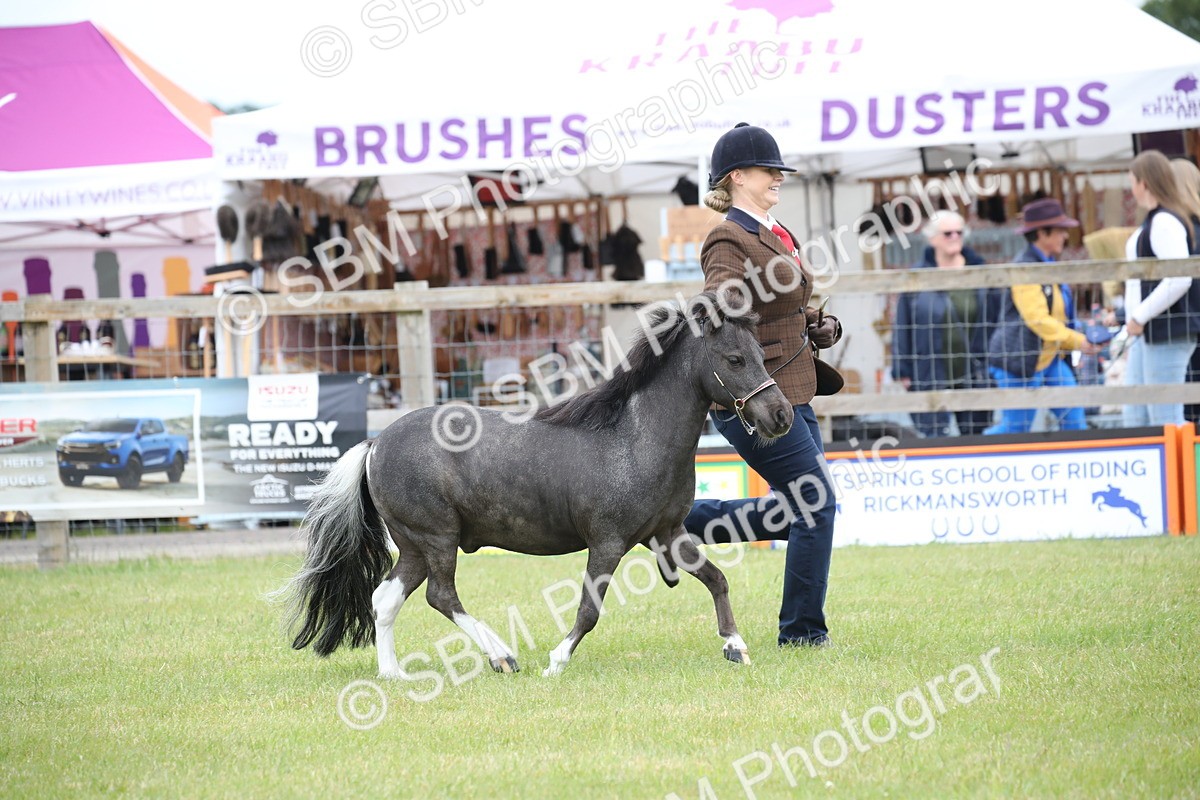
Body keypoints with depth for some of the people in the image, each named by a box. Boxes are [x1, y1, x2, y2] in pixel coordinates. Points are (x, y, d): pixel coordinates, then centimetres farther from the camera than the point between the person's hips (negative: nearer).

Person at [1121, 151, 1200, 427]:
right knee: (1134, 416, 10)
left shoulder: (1165, 222, -16)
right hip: (1148, 332, 11)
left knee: (1165, 419, -9)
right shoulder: (1154, 220, 15)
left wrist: (1140, 316, -19)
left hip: (1168, 330, -11)